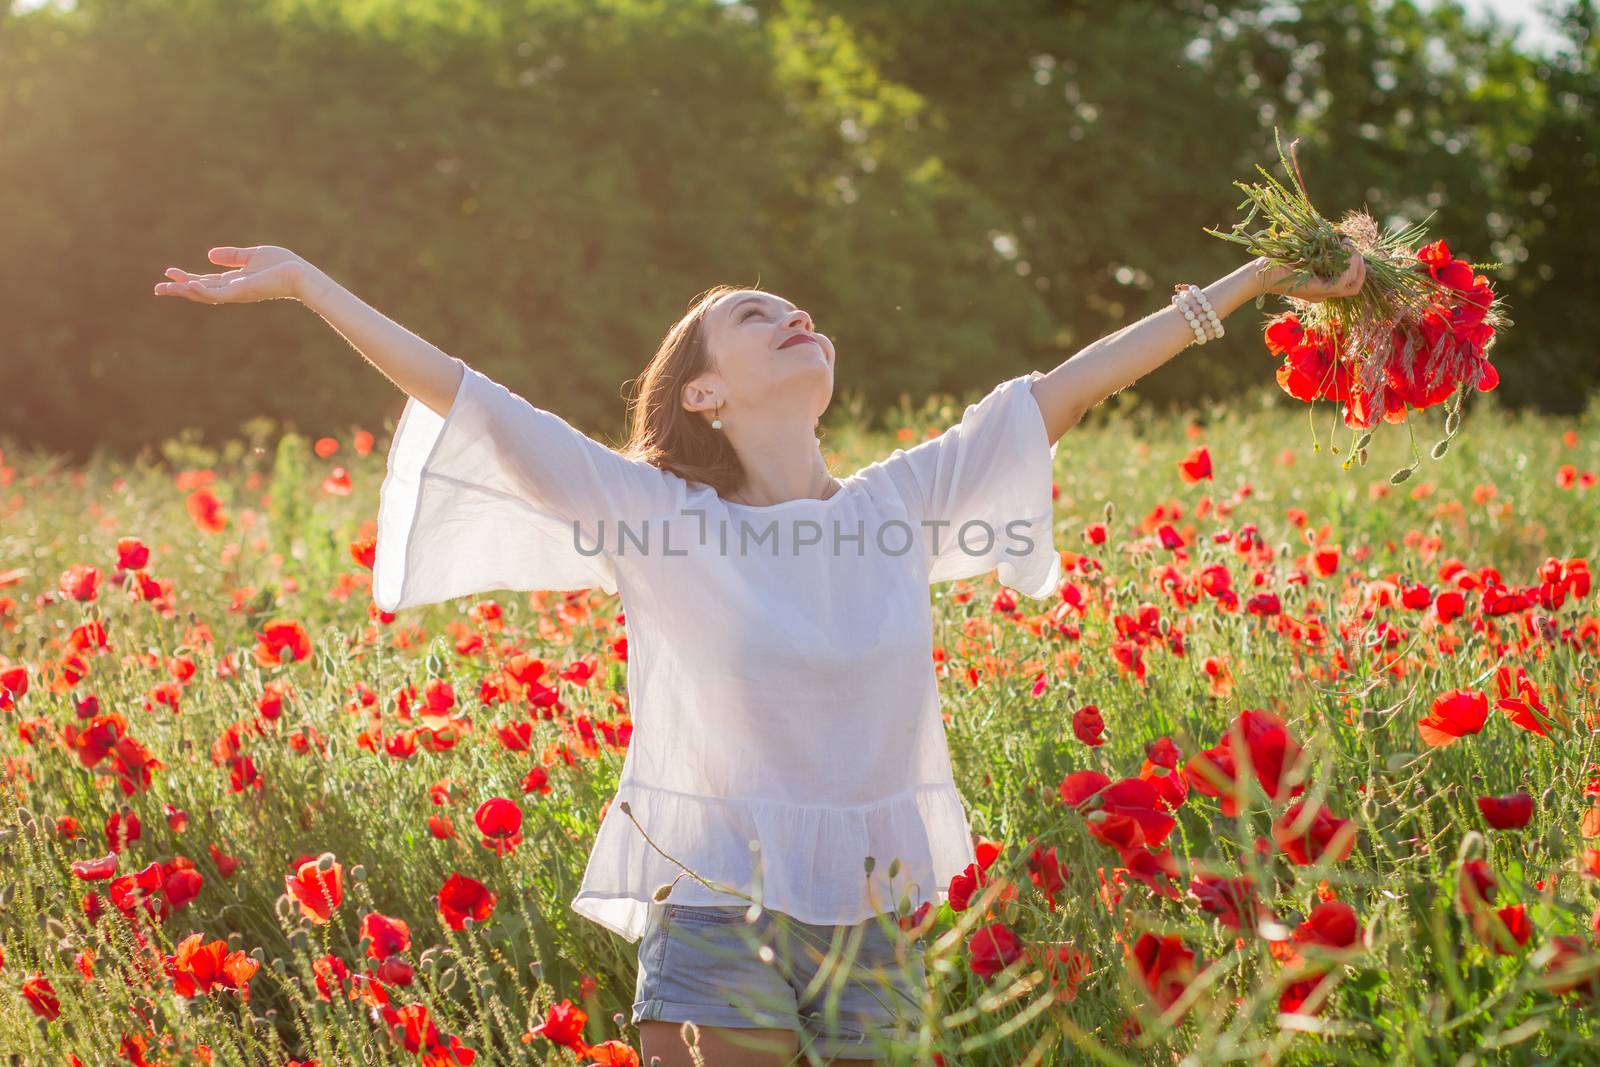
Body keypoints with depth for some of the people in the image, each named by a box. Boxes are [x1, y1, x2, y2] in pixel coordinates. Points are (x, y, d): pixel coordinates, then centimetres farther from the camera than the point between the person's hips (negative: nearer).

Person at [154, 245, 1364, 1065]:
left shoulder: (901, 504, 5)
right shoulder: (656, 521, -4)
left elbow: (1065, 387, 9)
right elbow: (464, 396, -6)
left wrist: (1254, 279, 13)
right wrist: (301, 280, -8)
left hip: (876, 942, 3)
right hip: (716, 933, -3)